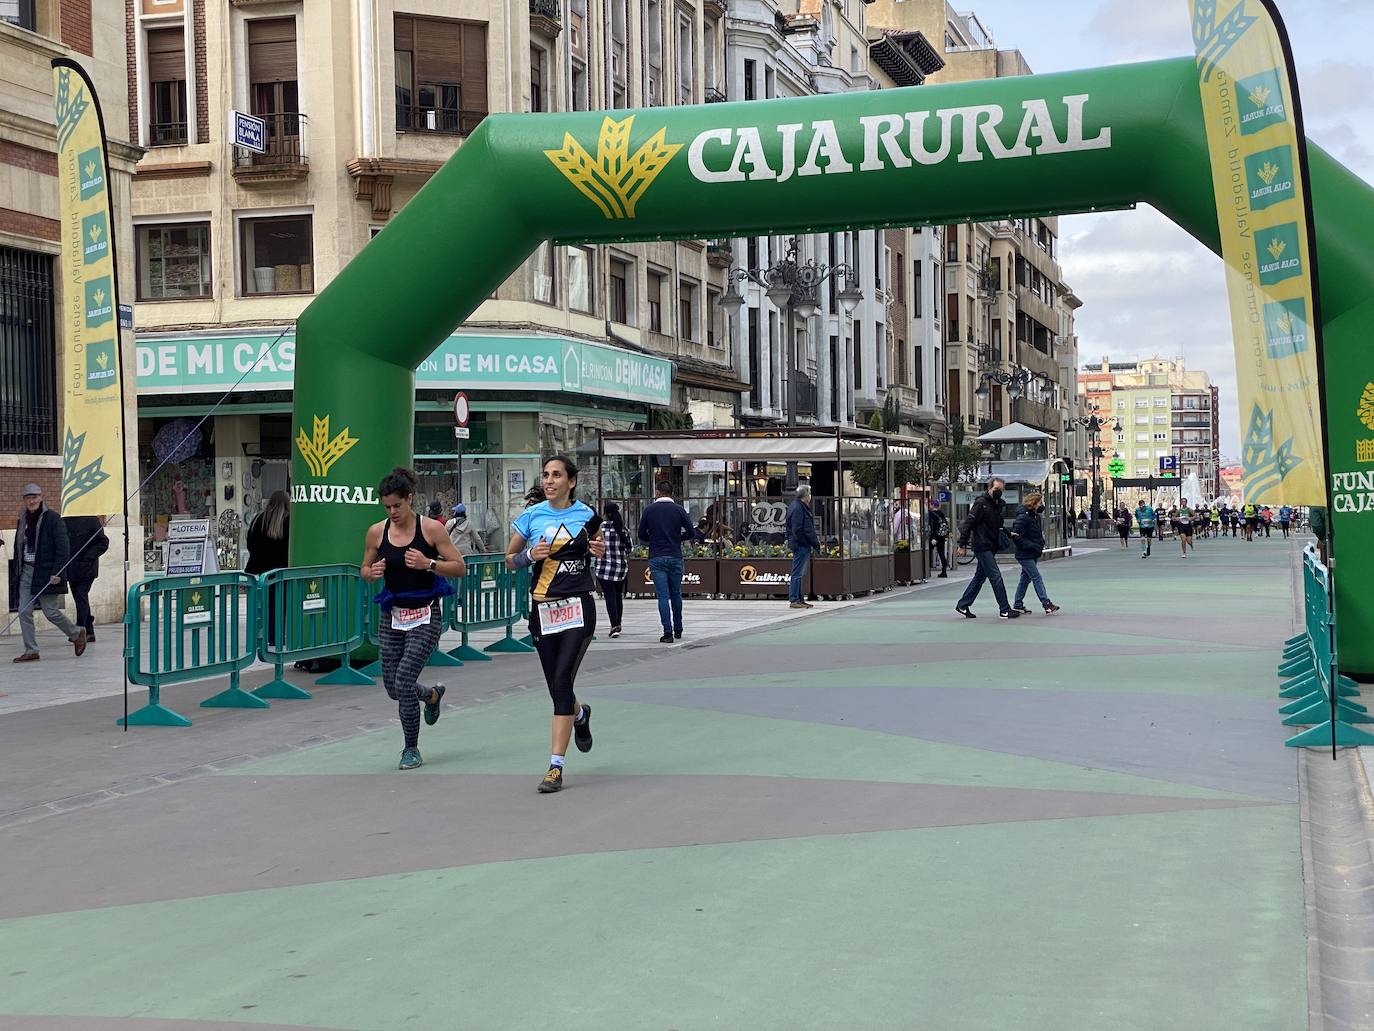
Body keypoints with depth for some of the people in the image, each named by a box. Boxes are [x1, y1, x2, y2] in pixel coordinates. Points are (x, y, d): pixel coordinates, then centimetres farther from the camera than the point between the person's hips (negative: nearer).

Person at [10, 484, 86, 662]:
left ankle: (77, 634, 21)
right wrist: (17, 572, 12)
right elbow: (18, 548, 18)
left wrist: (57, 573, -17)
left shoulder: (52, 518, -8)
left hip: (46, 572, -6)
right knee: (24, 612, -1)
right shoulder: (23, 520, 12)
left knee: (50, 612, -3)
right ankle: (31, 651, 5)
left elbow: (63, 548, -12)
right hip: (26, 572, 6)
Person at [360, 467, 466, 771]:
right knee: (393, 688, 8)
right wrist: (372, 573, -9)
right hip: (392, 616, 5)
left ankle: (411, 749, 6)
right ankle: (432, 695, 44)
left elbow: (460, 567, -6)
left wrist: (428, 564, -22)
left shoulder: (431, 528, -9)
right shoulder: (376, 532, 0)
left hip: (425, 616, -4)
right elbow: (365, 570, 14)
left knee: (403, 681, -14)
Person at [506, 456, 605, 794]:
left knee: (562, 682, -14)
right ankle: (580, 714, 45)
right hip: (543, 610, 2)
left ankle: (556, 766, -10)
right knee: (556, 687, 7)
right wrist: (530, 554, -10)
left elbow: (599, 549, 20)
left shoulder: (586, 515, 2)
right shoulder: (531, 516, 3)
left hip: (579, 607, -2)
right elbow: (509, 560, 10)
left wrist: (599, 550, -3)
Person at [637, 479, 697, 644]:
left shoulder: (649, 509, 0)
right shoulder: (679, 510, 0)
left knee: (663, 596, -2)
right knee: (676, 594, 14)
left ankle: (668, 632, -9)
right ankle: (678, 630, 24)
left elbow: (642, 534, 3)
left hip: (656, 558, -1)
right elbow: (691, 532, -2)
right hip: (675, 557, 1)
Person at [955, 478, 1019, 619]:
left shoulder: (997, 504, 13)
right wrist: (962, 544, -17)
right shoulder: (981, 503, -13)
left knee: (980, 577, 12)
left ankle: (962, 606, 20)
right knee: (996, 577, -8)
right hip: (982, 547, -9)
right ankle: (1005, 610, -4)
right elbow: (968, 523, -16)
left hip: (990, 548, 9)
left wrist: (1007, 533, 8)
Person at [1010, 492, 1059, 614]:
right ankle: (1046, 604, -11)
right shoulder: (1023, 517, -17)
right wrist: (1032, 546, -21)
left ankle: (1018, 604, 20)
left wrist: (1041, 545, 4)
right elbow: (1016, 536, -20)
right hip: (1025, 555, -9)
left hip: (1033, 554, 9)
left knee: (1026, 578, 13)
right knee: (1037, 578, -10)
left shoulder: (1037, 516, 10)